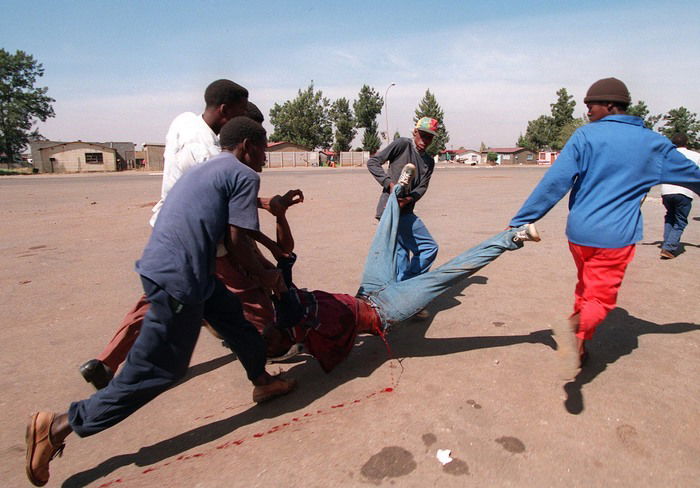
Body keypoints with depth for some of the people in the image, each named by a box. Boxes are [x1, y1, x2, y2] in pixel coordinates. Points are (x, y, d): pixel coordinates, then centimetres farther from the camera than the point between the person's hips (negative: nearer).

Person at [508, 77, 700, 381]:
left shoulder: (586, 136, -3)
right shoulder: (654, 144, 6)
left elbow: (554, 183, -11)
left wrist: (521, 220, -9)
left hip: (579, 232, 0)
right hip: (617, 236, 0)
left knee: (586, 290, 22)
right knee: (599, 299, 4)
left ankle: (576, 346, 26)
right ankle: (577, 331, -27)